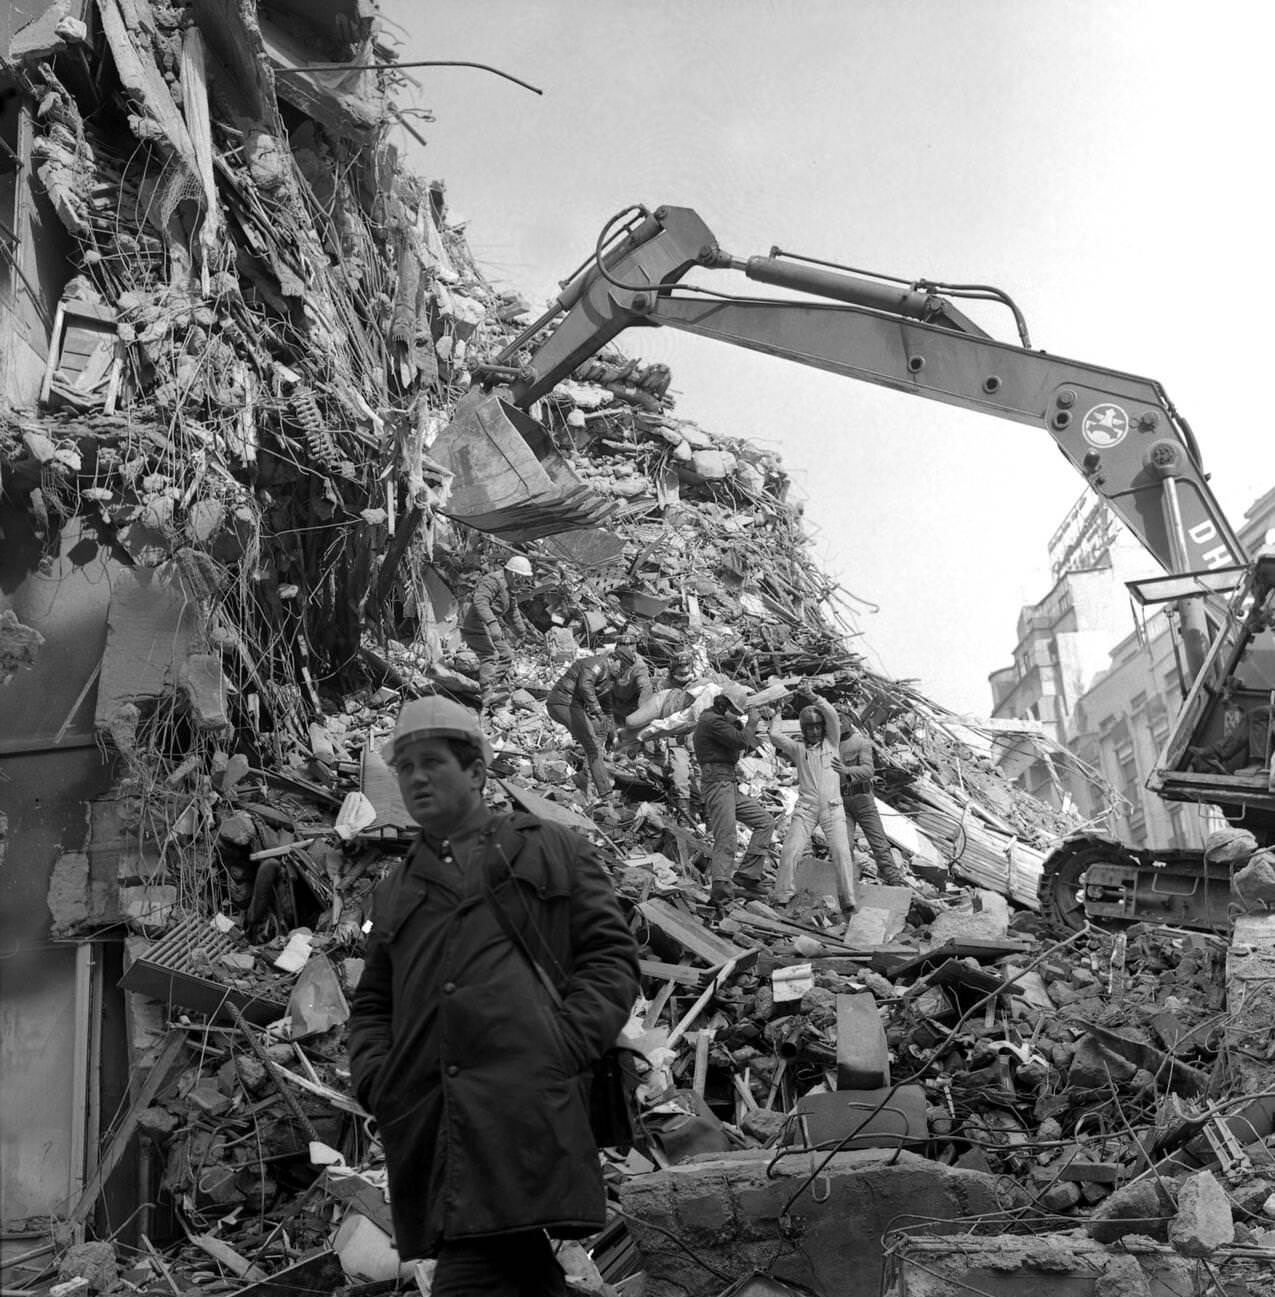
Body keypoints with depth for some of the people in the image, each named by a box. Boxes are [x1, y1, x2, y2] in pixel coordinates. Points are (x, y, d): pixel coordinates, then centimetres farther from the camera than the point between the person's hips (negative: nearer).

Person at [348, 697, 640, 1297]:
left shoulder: (551, 850, 15)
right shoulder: (396, 891, 27)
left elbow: (611, 953, 7)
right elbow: (370, 1003, 27)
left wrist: (566, 1043, -8)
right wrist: (374, 1076, 6)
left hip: (527, 1105, -4)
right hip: (426, 1121, 5)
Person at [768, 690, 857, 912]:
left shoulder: (831, 743, 10)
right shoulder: (798, 749, 10)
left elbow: (833, 717, -5)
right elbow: (774, 736, 1)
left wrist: (815, 698, -10)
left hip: (832, 808, -1)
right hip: (805, 808, 1)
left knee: (841, 852, -14)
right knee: (790, 851, -10)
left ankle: (848, 900, -10)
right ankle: (782, 898, -2)